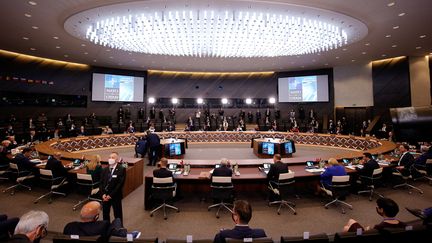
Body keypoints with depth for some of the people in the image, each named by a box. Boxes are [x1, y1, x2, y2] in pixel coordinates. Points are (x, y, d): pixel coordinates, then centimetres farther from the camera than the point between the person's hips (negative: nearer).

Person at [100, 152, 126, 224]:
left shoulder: (121, 169, -11)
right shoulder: (105, 170, 7)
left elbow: (120, 184, -16)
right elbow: (101, 183, 6)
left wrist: (111, 195, -16)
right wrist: (103, 194, -7)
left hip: (115, 196, -5)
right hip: (105, 196, 5)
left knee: (118, 215, 6)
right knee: (105, 214, 18)